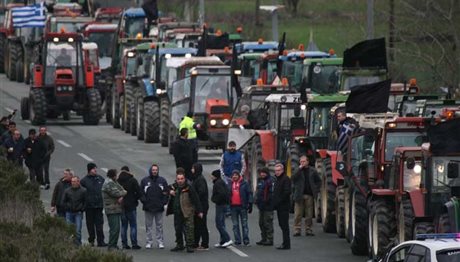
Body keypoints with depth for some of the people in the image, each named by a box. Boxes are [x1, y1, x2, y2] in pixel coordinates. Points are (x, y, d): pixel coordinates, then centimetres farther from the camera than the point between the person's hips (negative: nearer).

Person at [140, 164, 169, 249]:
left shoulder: (162, 180, 6)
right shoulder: (145, 180, 4)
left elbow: (166, 192, 9)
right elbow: (141, 192, 4)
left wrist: (164, 202, -3)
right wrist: (144, 201, -8)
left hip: (159, 207, 0)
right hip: (148, 207, 0)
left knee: (159, 225, 3)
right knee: (148, 225, 4)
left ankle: (160, 242, 7)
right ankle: (149, 242, 9)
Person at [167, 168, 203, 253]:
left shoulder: (189, 188, -11)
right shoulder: (173, 187, 8)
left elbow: (196, 200, -10)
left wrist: (199, 211, -12)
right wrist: (170, 192, 2)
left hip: (187, 213, -6)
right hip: (177, 213, 6)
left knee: (188, 229, -9)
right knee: (178, 229, 14)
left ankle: (190, 245, -6)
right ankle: (179, 245, 27)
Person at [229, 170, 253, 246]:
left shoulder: (244, 183, -2)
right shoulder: (230, 184, 10)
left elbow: (249, 193, -2)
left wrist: (250, 204, -8)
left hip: (242, 206, -4)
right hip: (233, 207, 4)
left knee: (244, 224, 0)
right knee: (235, 225, 6)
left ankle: (246, 240, 2)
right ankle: (237, 241, 10)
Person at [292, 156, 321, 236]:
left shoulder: (312, 171, 8)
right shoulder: (298, 171, 7)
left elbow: (318, 181, 14)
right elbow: (293, 179, -11)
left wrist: (316, 190, 2)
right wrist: (300, 169, -12)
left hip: (309, 196, 1)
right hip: (299, 195, -1)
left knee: (309, 214, 4)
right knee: (298, 214, -5)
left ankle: (308, 230, 9)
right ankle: (297, 230, -4)